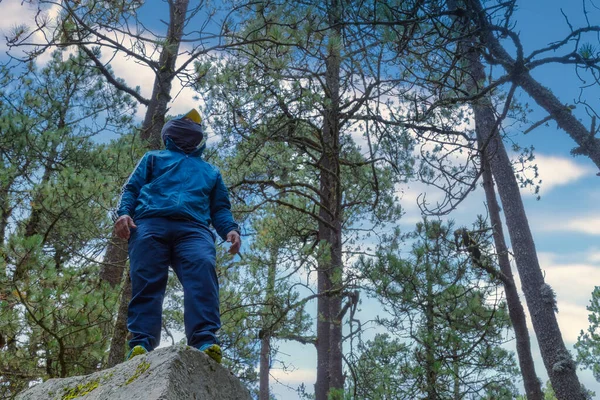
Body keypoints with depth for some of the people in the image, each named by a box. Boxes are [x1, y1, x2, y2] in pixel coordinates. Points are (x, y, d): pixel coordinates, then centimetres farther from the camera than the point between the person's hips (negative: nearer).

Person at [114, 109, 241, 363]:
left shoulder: (210, 171, 38)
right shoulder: (154, 158, 33)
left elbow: (220, 208, 28)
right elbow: (132, 189, 20)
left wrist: (230, 229, 5)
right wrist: (124, 212, -3)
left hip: (193, 229, 0)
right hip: (150, 223, 1)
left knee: (202, 271, -29)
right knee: (146, 281, -18)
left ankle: (204, 341, -42)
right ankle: (140, 344, -24)